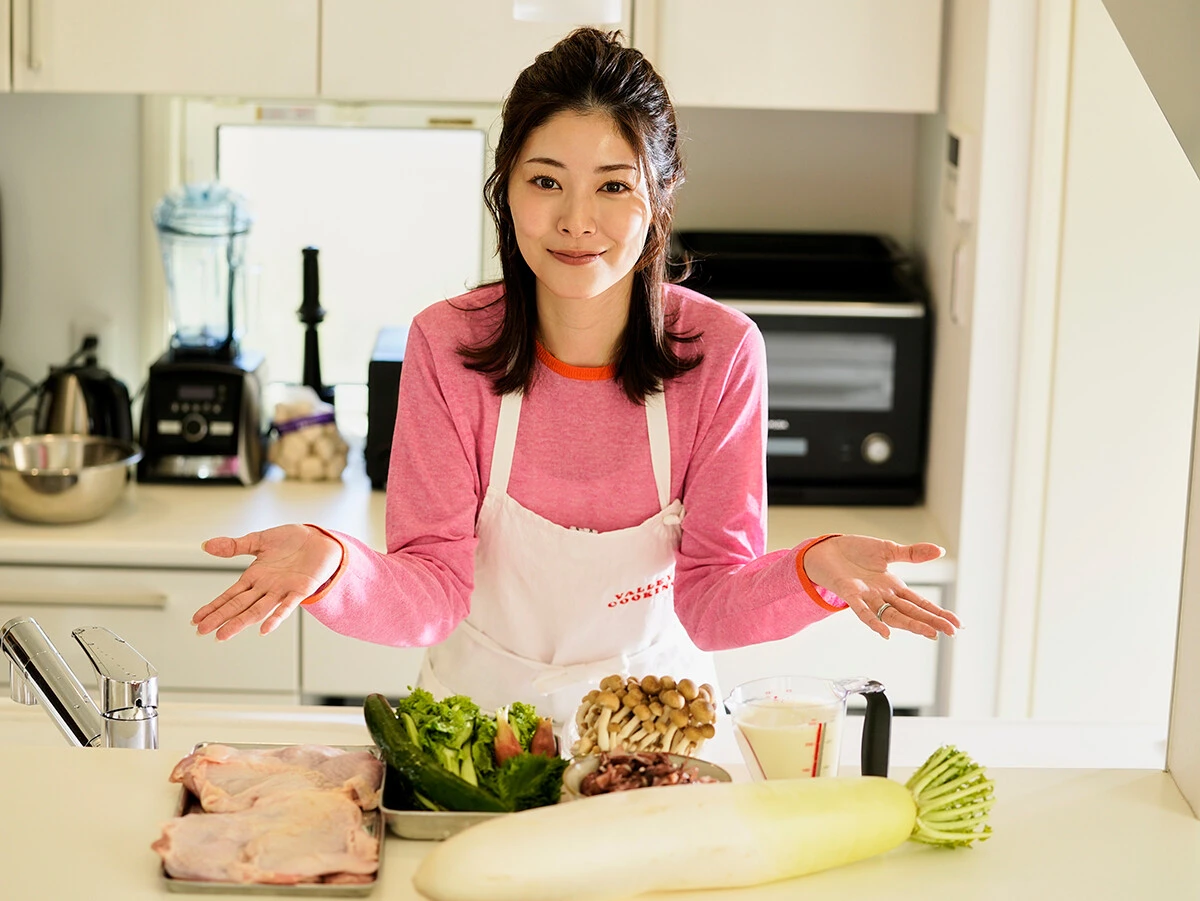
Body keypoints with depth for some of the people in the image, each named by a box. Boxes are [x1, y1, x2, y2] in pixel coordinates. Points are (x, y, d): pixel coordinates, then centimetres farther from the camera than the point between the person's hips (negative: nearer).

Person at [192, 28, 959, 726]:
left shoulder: (721, 351, -11)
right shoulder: (447, 345, -11)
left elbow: (713, 603, -10)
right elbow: (431, 594, -14)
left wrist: (812, 570, -29)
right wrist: (331, 563, -34)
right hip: (480, 705, 0)